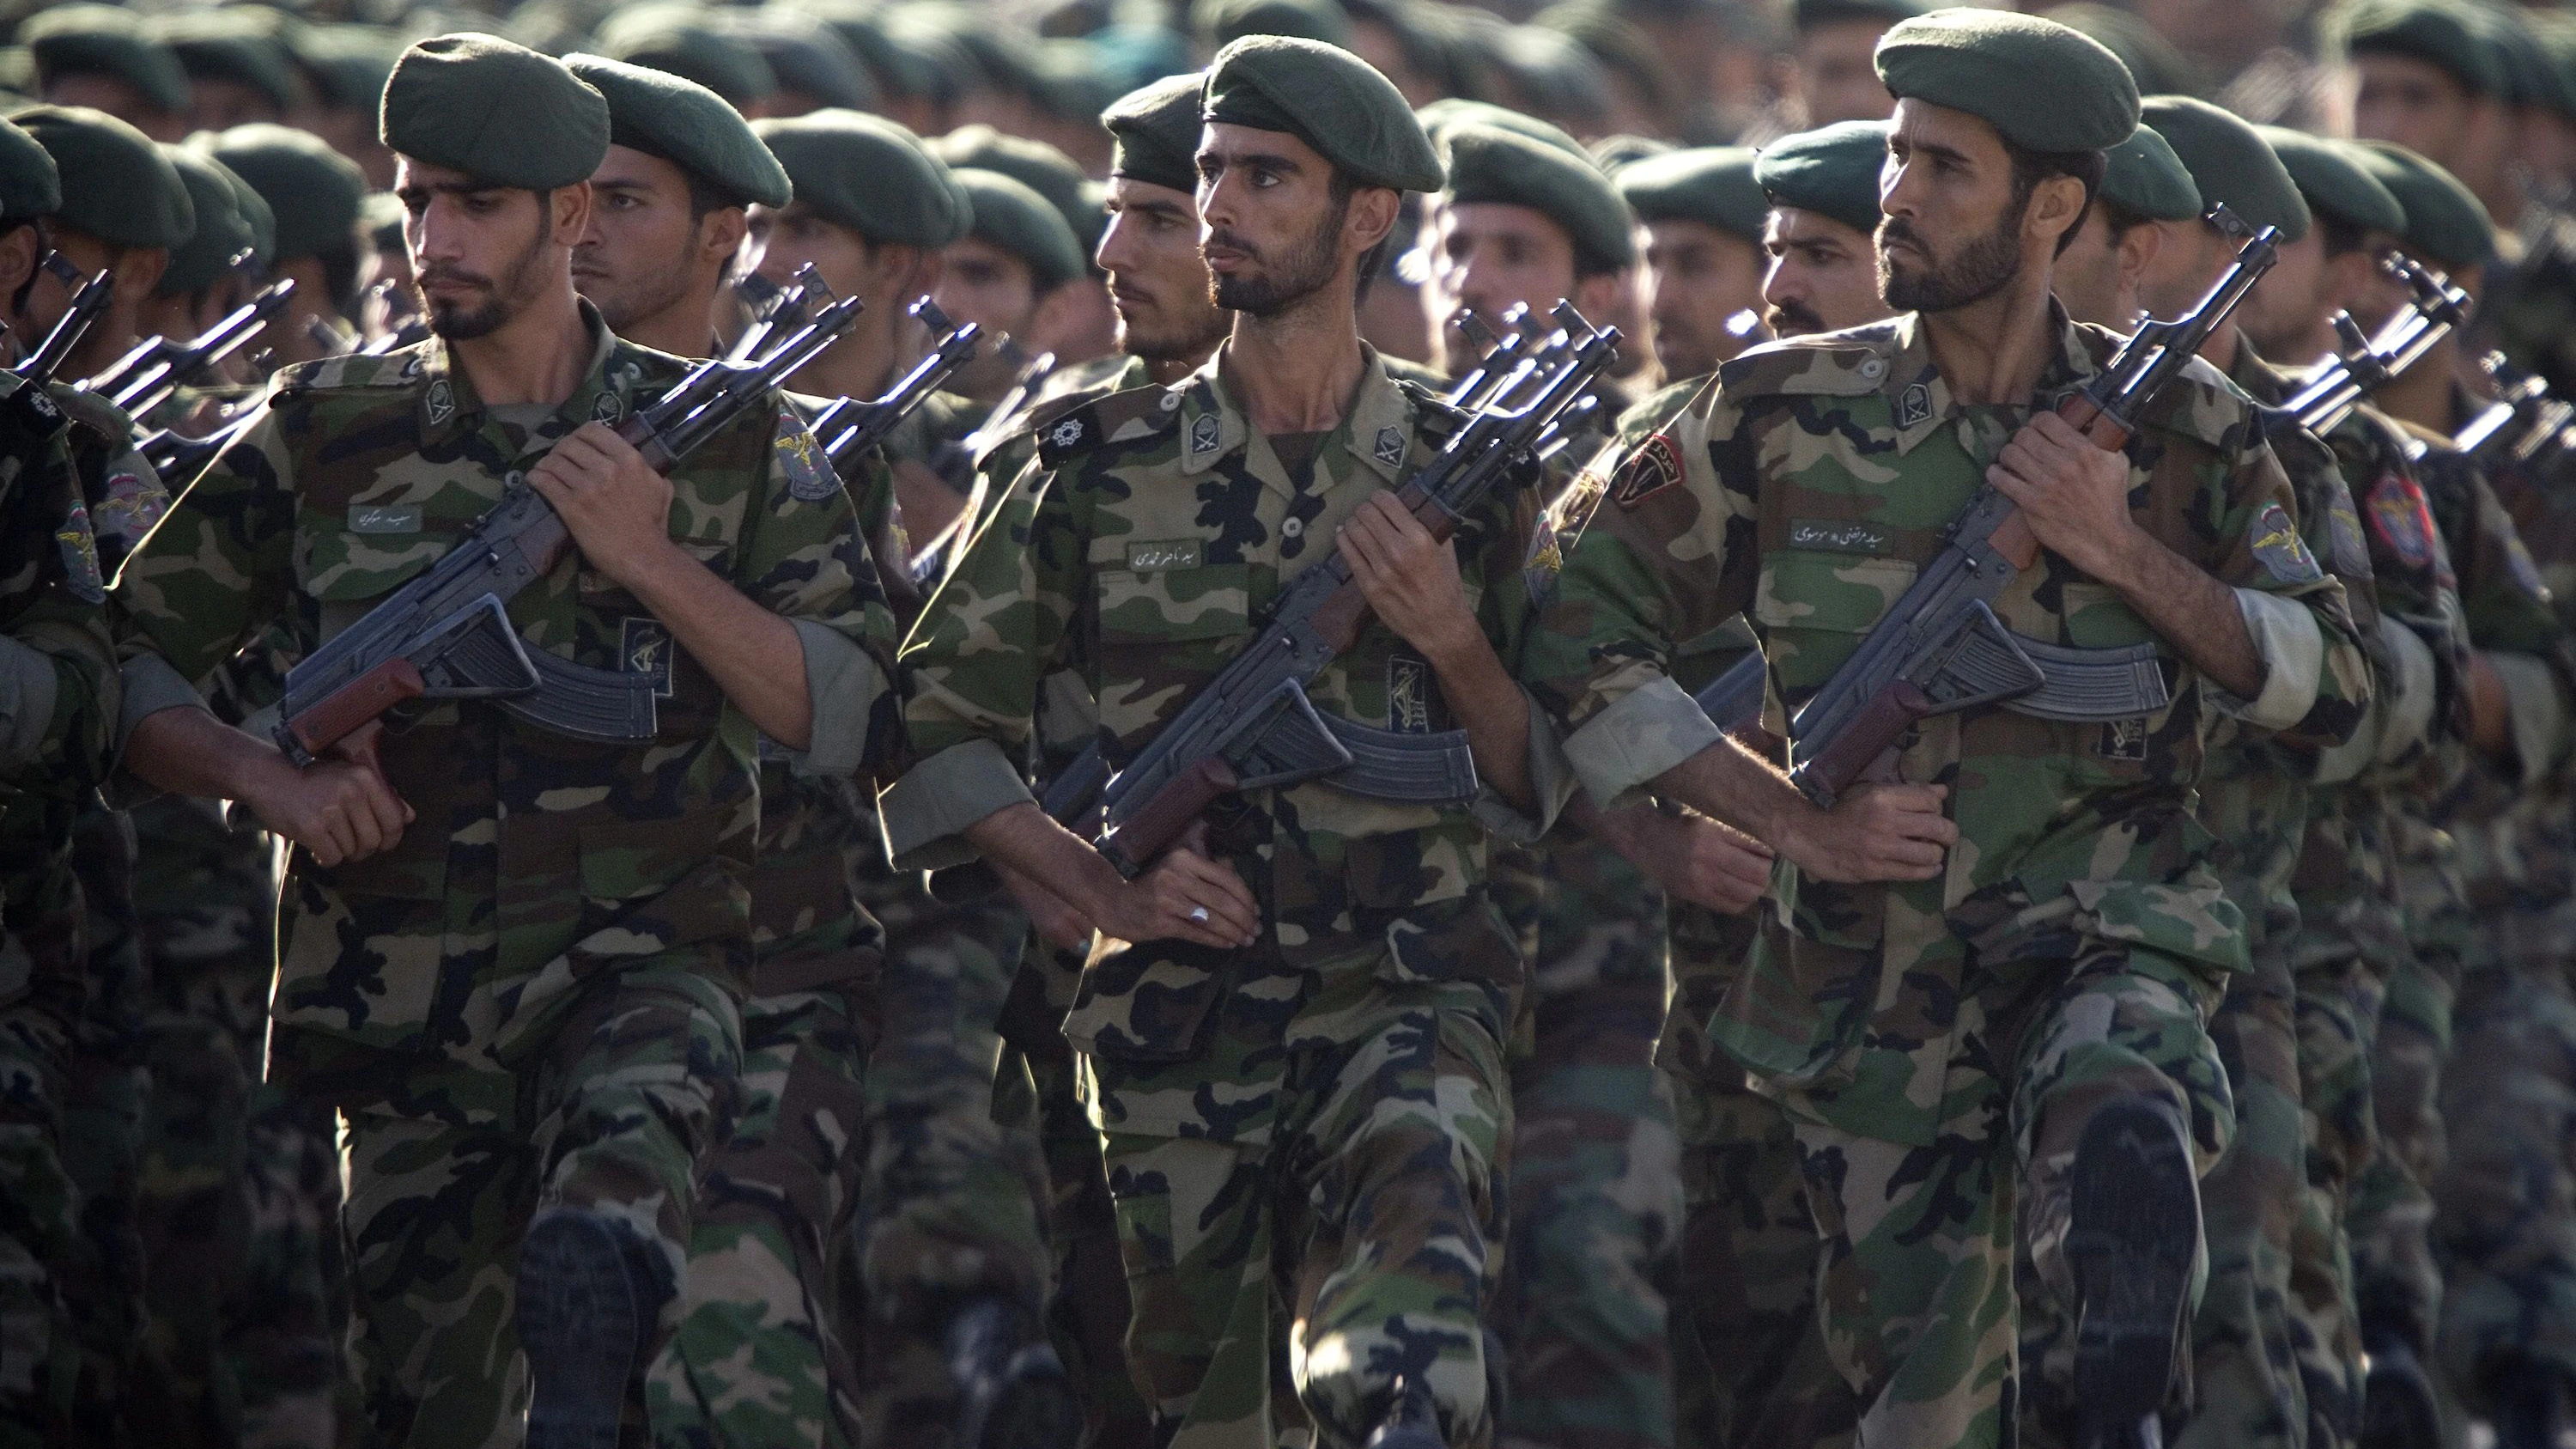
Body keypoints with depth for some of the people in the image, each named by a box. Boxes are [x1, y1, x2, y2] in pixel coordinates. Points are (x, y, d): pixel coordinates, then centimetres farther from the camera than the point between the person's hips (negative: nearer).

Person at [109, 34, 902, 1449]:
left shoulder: (724, 440, 5)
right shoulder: (326, 435, 7)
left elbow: (853, 720, -1)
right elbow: (117, 664, 10)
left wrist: (651, 557, -11)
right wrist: (266, 776, -8)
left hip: (641, 968, -2)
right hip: (403, 1009, 2)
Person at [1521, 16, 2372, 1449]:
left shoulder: (2179, 429, 0)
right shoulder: (1782, 416, -1)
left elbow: (2331, 686, 1)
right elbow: (1579, 639, 1)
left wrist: (2127, 552, -13)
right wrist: (1795, 818, -6)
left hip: (2108, 940, -2)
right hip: (1877, 989, 2)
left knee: (2120, 1154, -37)